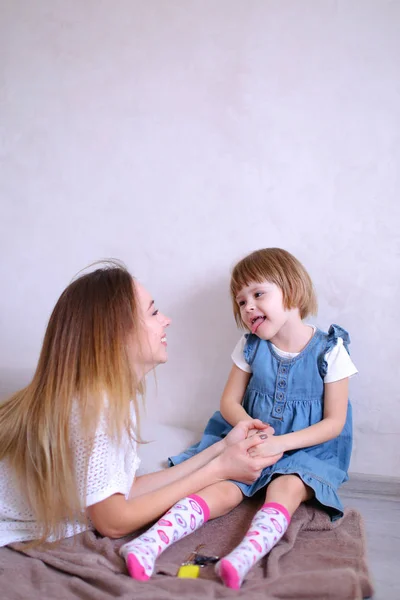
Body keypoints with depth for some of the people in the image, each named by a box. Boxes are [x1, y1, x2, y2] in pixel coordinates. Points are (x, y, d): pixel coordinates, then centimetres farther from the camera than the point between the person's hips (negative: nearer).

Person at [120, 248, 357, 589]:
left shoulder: (330, 350, -9)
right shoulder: (251, 347, 1)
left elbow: (334, 422, -9)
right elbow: (229, 401, 5)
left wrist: (280, 443, -22)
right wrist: (247, 424, -20)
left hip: (309, 449, -2)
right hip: (253, 444, 2)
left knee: (286, 487, -34)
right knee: (223, 488, -24)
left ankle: (246, 555, -54)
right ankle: (154, 541, -40)